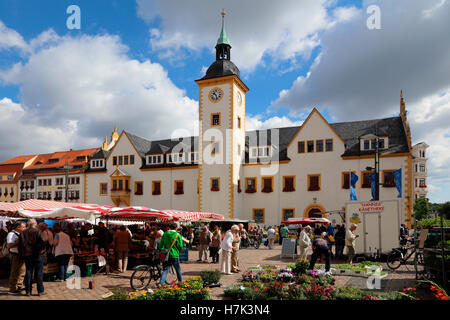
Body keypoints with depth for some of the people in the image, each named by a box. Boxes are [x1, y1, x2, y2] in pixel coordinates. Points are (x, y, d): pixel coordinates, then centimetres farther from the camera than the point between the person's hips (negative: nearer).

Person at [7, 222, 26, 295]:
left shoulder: (20, 234, 14)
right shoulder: (11, 234, -14)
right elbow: (9, 245, -24)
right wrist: (19, 242, -26)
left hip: (21, 255, 9)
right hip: (15, 255, -9)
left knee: (22, 271, 16)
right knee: (14, 272, -3)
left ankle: (19, 286, 29)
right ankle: (12, 289, 6)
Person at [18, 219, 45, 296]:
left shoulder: (22, 233, 6)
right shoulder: (37, 231, -7)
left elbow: (20, 245, 7)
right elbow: (42, 242, -19)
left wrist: (21, 255, 14)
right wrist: (42, 250, -5)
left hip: (27, 255, 4)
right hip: (37, 255, -4)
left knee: (28, 272, 11)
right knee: (39, 272, 2)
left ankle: (28, 291, 13)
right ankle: (40, 291, 4)